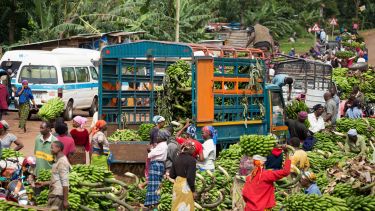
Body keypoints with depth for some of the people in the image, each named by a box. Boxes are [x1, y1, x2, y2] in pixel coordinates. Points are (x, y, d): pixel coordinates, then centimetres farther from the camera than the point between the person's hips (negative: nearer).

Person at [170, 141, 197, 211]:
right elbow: (190, 177, -19)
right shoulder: (191, 160, -14)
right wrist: (193, 191, -10)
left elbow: (171, 175, 8)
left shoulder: (177, 159, 5)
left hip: (177, 184, 7)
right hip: (186, 187, -7)